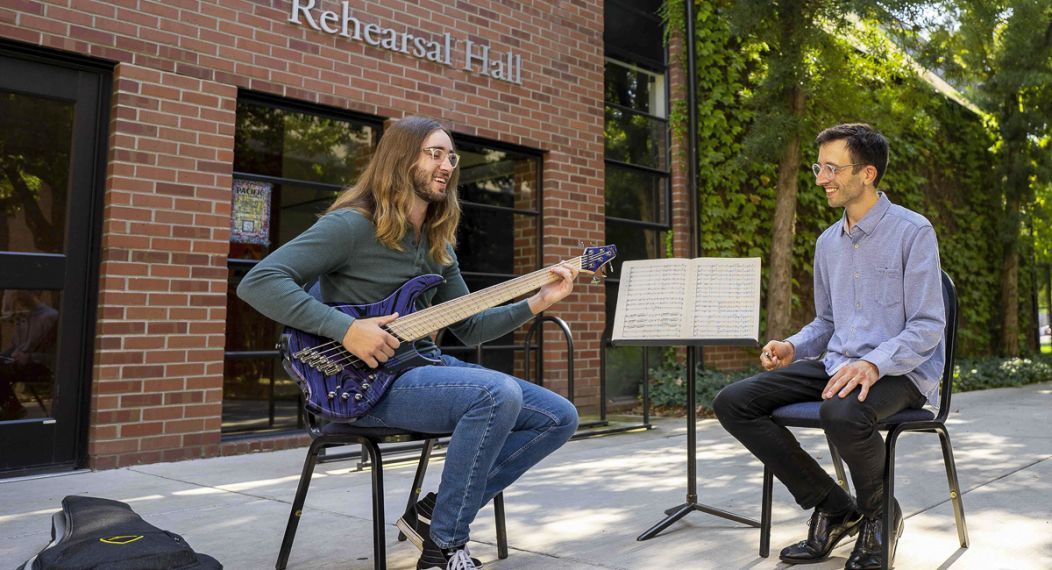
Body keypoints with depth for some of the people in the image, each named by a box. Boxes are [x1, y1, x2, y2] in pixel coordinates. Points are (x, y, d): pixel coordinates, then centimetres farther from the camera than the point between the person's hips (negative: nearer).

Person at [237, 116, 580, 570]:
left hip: (422, 365, 8)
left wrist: (538, 302, 2)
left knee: (559, 418, -3)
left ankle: (436, 513, 2)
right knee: (499, 393, -32)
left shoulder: (437, 243, 14)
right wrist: (346, 329, -25)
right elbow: (258, 282, -17)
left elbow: (470, 329, 14)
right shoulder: (353, 225, -9)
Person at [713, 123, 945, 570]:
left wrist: (873, 363, -29)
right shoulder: (827, 242, 14)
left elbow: (927, 327, -11)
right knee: (733, 403, -12)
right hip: (838, 365, 7)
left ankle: (878, 514, -6)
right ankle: (835, 509, -2)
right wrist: (793, 347, 1)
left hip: (901, 371, -6)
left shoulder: (912, 231, -6)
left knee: (843, 414, -41)